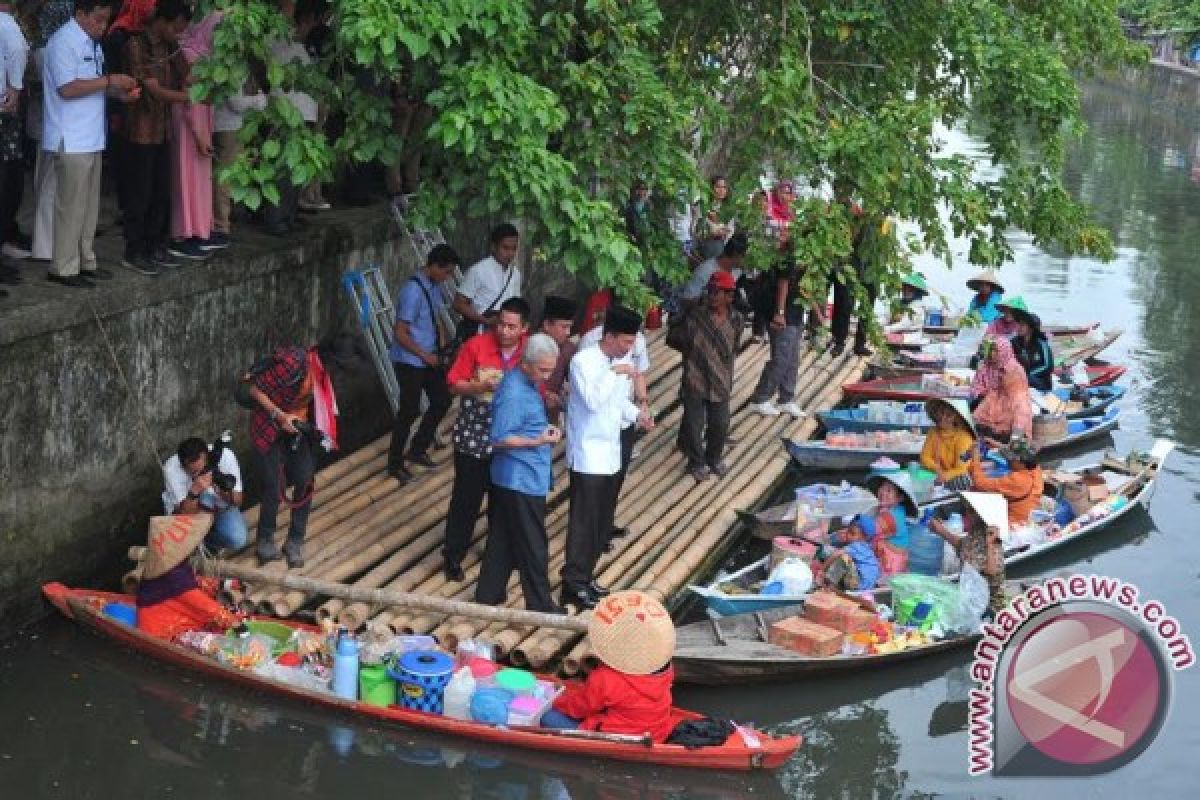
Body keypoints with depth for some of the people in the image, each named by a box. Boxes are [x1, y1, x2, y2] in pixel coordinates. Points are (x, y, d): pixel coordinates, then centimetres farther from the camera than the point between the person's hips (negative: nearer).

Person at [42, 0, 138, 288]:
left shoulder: (93, 43, 16)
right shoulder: (63, 42, -13)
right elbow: (67, 88, -21)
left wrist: (119, 92, 6)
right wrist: (109, 81, -19)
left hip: (91, 139, 9)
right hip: (70, 142, -9)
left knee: (89, 205, 15)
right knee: (71, 206, -5)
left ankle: (84, 261, 24)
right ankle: (63, 269, 2)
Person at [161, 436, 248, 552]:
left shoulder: (226, 456, -26)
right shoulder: (172, 468, -29)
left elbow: (238, 502, -18)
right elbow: (185, 513, -31)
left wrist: (227, 493, -39)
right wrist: (195, 491, -48)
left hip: (220, 507, 1)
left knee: (237, 539, -26)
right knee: (205, 499, -34)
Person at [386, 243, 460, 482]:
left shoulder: (435, 287, 3)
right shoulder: (413, 291, -24)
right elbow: (400, 333, -22)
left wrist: (443, 346, 5)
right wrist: (425, 356, -16)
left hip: (431, 358, 9)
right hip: (410, 361, -9)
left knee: (442, 400, 15)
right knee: (409, 411, 0)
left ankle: (418, 449, 32)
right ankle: (395, 464, 16)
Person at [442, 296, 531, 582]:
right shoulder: (476, 345, -14)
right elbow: (454, 384, -8)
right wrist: (482, 386, -24)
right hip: (473, 436, -2)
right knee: (466, 496, 5)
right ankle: (454, 554, 18)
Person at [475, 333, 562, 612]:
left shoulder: (527, 383, 7)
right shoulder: (514, 393, -24)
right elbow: (499, 439, -23)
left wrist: (545, 430, 7)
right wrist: (538, 441, -23)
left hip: (519, 478, 10)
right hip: (522, 481, -10)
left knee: (502, 541, 18)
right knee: (533, 547, 2)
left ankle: (488, 595, 28)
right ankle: (540, 605, 12)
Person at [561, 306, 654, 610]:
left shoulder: (621, 363, 7)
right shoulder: (583, 360, -17)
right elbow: (593, 400, -30)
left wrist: (637, 414, 1)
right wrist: (615, 373, -27)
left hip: (611, 451, 8)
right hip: (588, 452, -8)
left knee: (603, 522, 14)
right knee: (584, 521, -5)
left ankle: (583, 576, 26)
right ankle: (574, 585, 3)